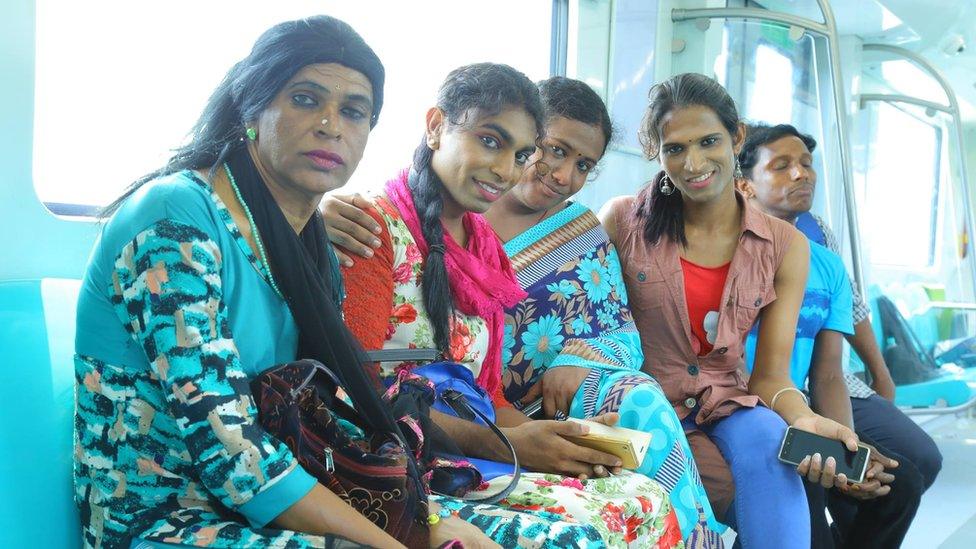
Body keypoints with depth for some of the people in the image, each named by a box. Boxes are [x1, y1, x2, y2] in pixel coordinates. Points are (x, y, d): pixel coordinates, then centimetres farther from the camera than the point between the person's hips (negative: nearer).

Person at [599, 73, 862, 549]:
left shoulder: (785, 246, 1)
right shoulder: (623, 220, -3)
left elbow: (770, 375, -2)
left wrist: (804, 418, -24)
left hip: (726, 407, 2)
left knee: (767, 437, -33)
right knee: (734, 487, -31)